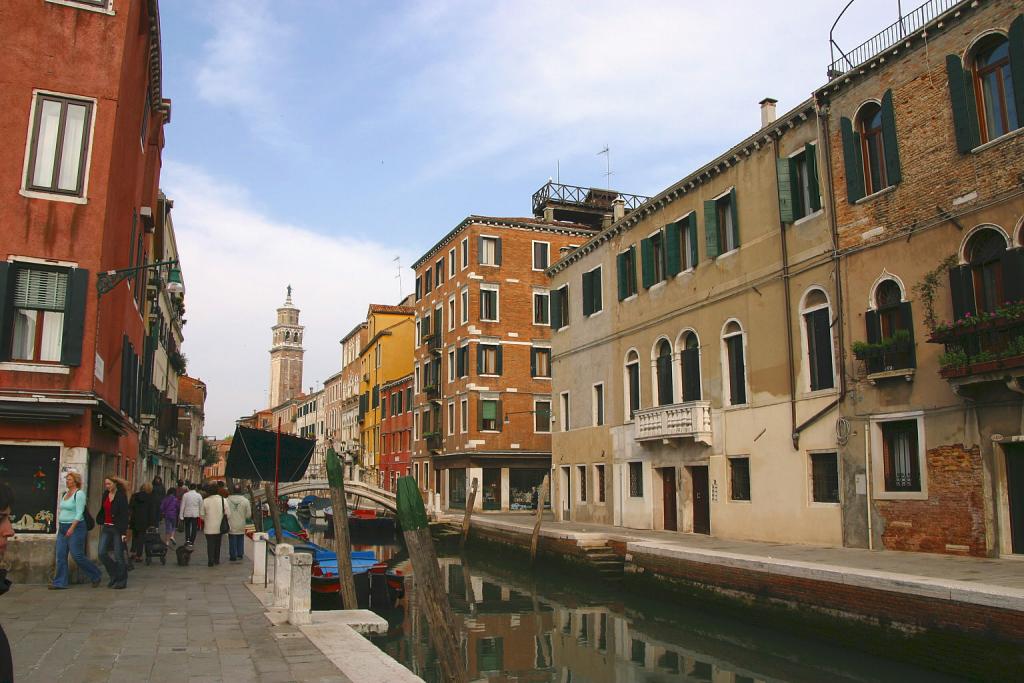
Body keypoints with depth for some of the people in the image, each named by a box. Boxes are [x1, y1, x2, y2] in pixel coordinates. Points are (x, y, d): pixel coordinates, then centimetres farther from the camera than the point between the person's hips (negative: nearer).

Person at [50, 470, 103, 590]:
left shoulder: (79, 494, -12)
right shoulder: (65, 493, 15)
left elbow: (79, 513, -18)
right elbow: (61, 510, 22)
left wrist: (72, 528, -23)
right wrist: (59, 525, 16)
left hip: (75, 527, -8)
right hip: (63, 528, 8)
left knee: (77, 555, -6)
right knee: (61, 556, 4)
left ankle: (96, 575, 10)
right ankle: (60, 583, 9)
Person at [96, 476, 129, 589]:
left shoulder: (121, 496, -11)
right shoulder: (106, 495, 8)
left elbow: (124, 515, -14)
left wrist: (124, 532, -18)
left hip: (117, 529, -6)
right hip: (106, 528, 6)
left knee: (118, 555, 0)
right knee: (102, 553, 2)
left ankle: (122, 581, 12)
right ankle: (115, 575, 21)